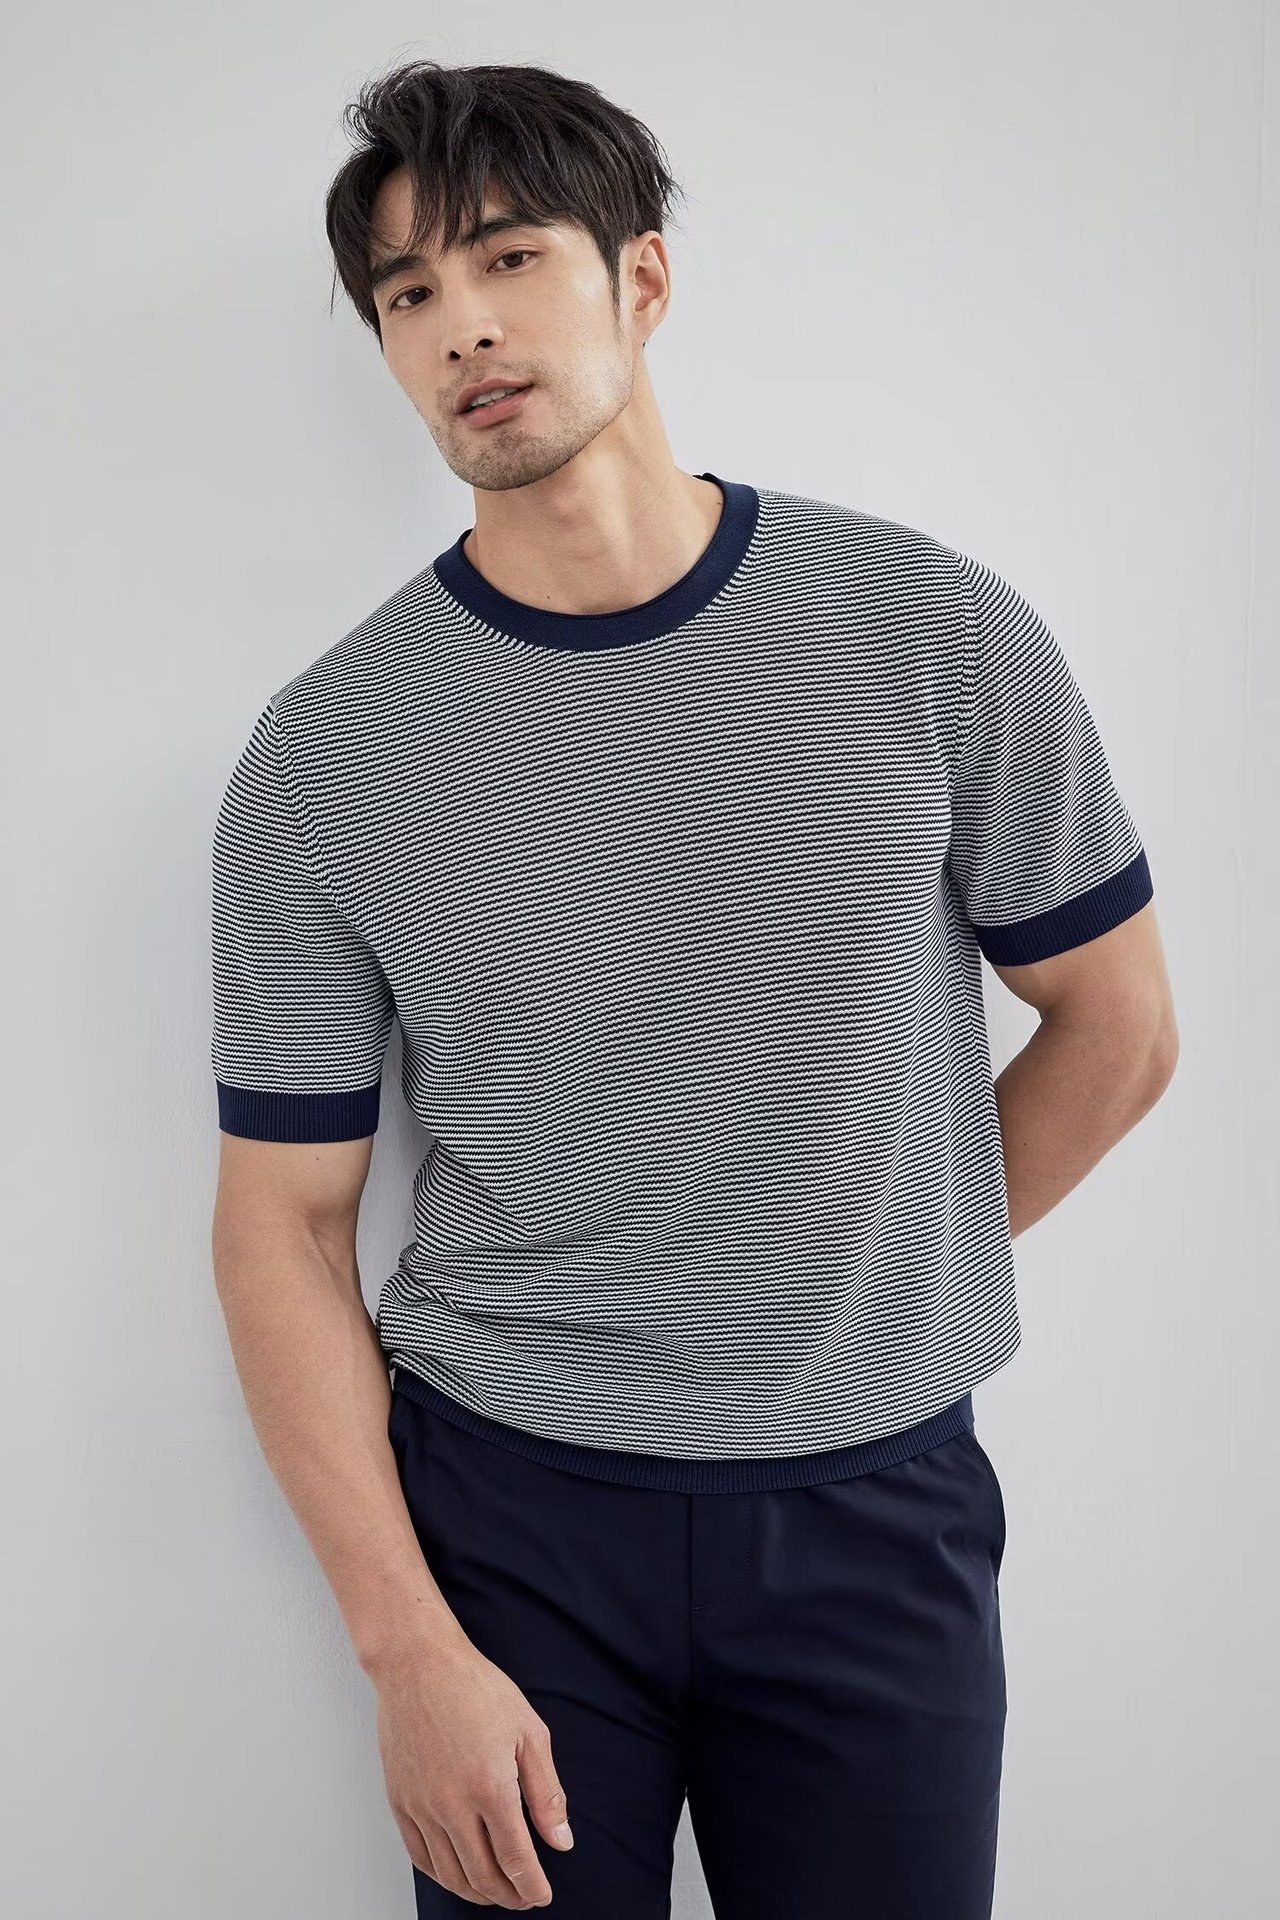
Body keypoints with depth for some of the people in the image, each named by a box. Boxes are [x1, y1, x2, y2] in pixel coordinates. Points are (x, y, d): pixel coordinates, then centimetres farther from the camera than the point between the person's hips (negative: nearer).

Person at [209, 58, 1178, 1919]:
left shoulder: (938, 636, -8)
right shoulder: (322, 757, -7)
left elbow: (1115, 1027, 4)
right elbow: (284, 1221, -4)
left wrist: (869, 1285, 8)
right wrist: (411, 1648, -10)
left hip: (876, 1507, 1)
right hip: (508, 1514, 0)